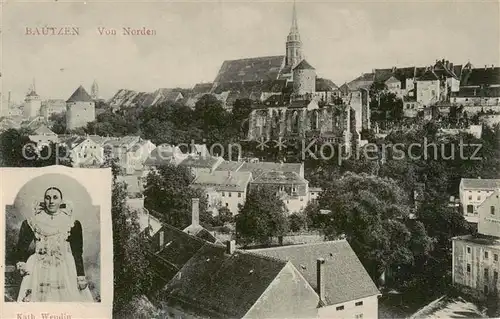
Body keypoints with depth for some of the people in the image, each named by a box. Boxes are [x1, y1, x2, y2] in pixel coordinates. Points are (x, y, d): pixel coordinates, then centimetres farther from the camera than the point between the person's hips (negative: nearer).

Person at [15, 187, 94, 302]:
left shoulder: (72, 224, 2)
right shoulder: (33, 222, 5)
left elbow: (77, 253, 1)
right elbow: (22, 246, 14)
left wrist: (81, 276, -4)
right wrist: (21, 264, -1)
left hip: (66, 271, 0)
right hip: (39, 272, 1)